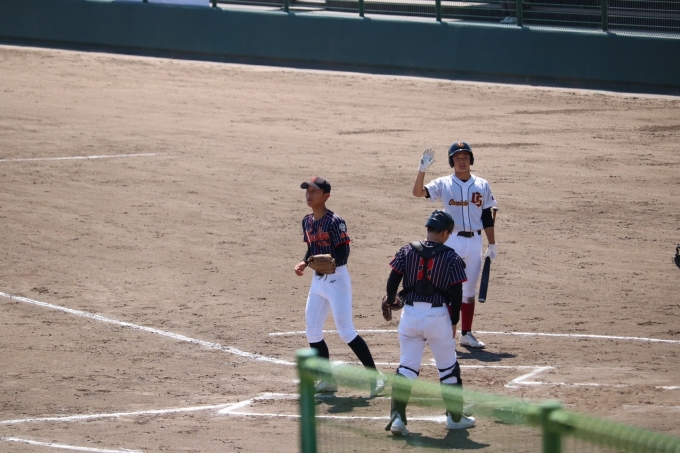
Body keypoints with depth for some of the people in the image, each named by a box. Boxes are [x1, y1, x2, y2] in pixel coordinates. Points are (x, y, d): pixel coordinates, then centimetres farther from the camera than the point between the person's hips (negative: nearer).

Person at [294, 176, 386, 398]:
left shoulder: (335, 222, -16)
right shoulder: (307, 222, 8)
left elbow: (343, 253, -19)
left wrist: (330, 262, -37)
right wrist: (303, 263, 0)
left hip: (337, 279, -8)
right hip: (318, 280, 8)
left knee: (346, 332, -12)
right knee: (312, 332, 8)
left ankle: (375, 376, -4)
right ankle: (328, 379, 20)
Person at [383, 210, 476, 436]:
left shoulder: (407, 251, 0)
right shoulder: (450, 257, -5)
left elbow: (393, 281, -2)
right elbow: (456, 293, -5)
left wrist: (390, 300, 19)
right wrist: (453, 322, 6)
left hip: (410, 314, 2)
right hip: (438, 315, -2)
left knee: (407, 366, 6)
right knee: (448, 367, 13)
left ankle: (397, 416, -5)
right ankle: (455, 416, 22)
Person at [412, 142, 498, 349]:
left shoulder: (482, 185, 7)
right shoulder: (443, 184, -2)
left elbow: (487, 217, 10)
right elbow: (418, 192, -16)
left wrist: (492, 245, 7)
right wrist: (423, 169, -29)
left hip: (474, 241, 3)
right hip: (452, 241, -3)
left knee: (469, 290, 11)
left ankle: (466, 334, 18)